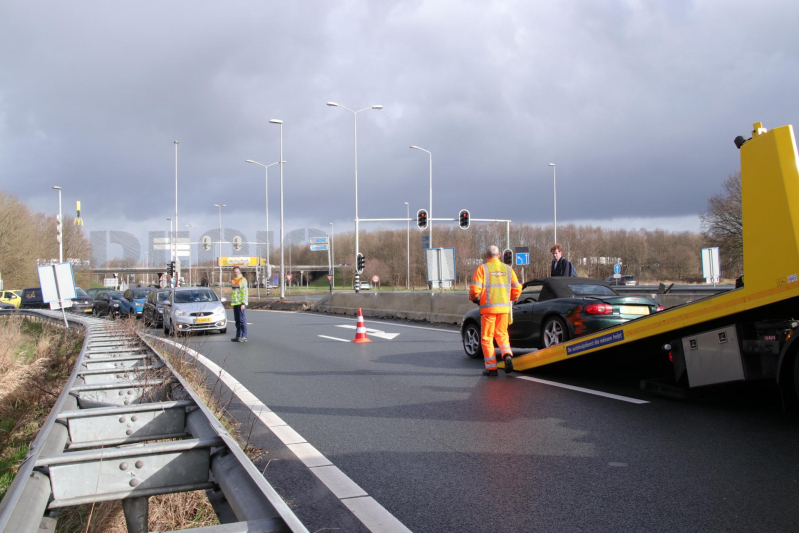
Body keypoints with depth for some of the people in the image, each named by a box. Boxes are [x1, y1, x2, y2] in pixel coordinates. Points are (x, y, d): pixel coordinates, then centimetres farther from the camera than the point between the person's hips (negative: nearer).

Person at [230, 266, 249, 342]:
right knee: (237, 320, 10)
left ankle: (244, 337, -5)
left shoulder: (243, 280, -7)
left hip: (241, 303, -7)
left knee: (242, 320, -7)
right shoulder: (233, 281, 17)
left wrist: (243, 303, -18)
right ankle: (238, 336, 16)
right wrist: (232, 303, 19)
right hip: (235, 303, 8)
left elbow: (245, 292, -12)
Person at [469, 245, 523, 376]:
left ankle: (491, 367, 4)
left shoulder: (482, 268, -4)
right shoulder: (507, 268, 8)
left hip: (488, 307, -3)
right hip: (504, 308, 4)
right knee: (502, 334, 18)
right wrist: (511, 299, 25)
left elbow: (475, 288, -11)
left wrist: (474, 298, 9)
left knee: (487, 337, 6)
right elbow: (517, 288, 7)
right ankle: (507, 355, -8)